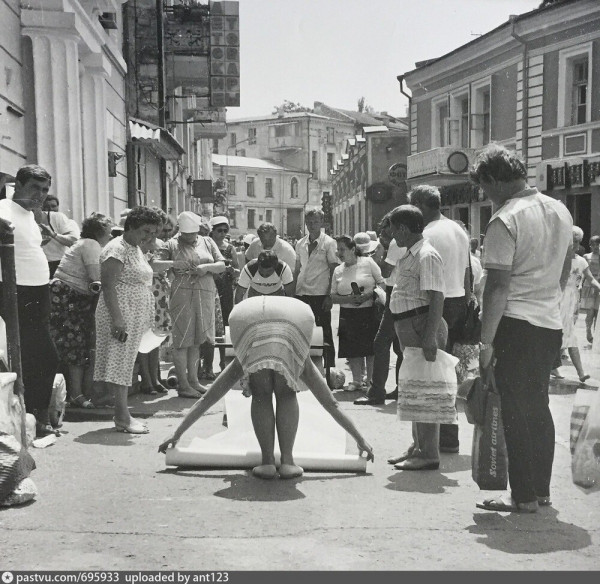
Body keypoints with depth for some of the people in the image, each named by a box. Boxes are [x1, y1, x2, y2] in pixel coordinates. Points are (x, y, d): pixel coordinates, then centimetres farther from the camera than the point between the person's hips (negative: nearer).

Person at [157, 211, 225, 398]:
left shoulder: (207, 242, 14)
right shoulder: (172, 244, 2)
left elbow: (222, 265, 10)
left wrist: (207, 267, -9)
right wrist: (173, 264, -19)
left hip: (205, 296, 4)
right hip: (181, 296, -4)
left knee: (196, 340, 10)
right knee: (182, 340, -3)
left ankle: (193, 380, 19)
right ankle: (182, 384, 1)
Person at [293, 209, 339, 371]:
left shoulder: (329, 243, -1)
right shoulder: (300, 244, 13)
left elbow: (334, 271, -3)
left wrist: (330, 296, -10)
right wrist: (293, 292, 9)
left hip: (320, 294, -5)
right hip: (302, 293, 5)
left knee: (325, 333, -1)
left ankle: (329, 367, 7)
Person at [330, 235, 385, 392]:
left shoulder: (368, 263, -1)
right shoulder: (338, 270, 9)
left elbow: (382, 284, -1)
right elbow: (333, 297, 7)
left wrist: (369, 294, -17)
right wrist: (349, 299, -12)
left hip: (370, 313, -3)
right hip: (348, 314, 3)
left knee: (371, 349, -2)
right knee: (353, 349, 1)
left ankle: (371, 380, 10)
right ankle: (357, 380, 13)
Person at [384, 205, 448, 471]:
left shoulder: (426, 256, -15)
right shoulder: (409, 256, 16)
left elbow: (436, 299, -22)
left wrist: (430, 337, -27)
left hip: (422, 326, -11)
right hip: (409, 327, 11)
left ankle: (429, 454, 3)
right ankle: (418, 447, 28)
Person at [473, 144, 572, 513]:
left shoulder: (506, 220, -16)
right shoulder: (561, 211, 9)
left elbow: (498, 286, -19)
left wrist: (486, 341, -15)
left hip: (516, 324, -8)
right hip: (551, 324, 8)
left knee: (516, 411, 2)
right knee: (539, 407, 17)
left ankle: (524, 497, 8)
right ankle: (542, 489, 25)